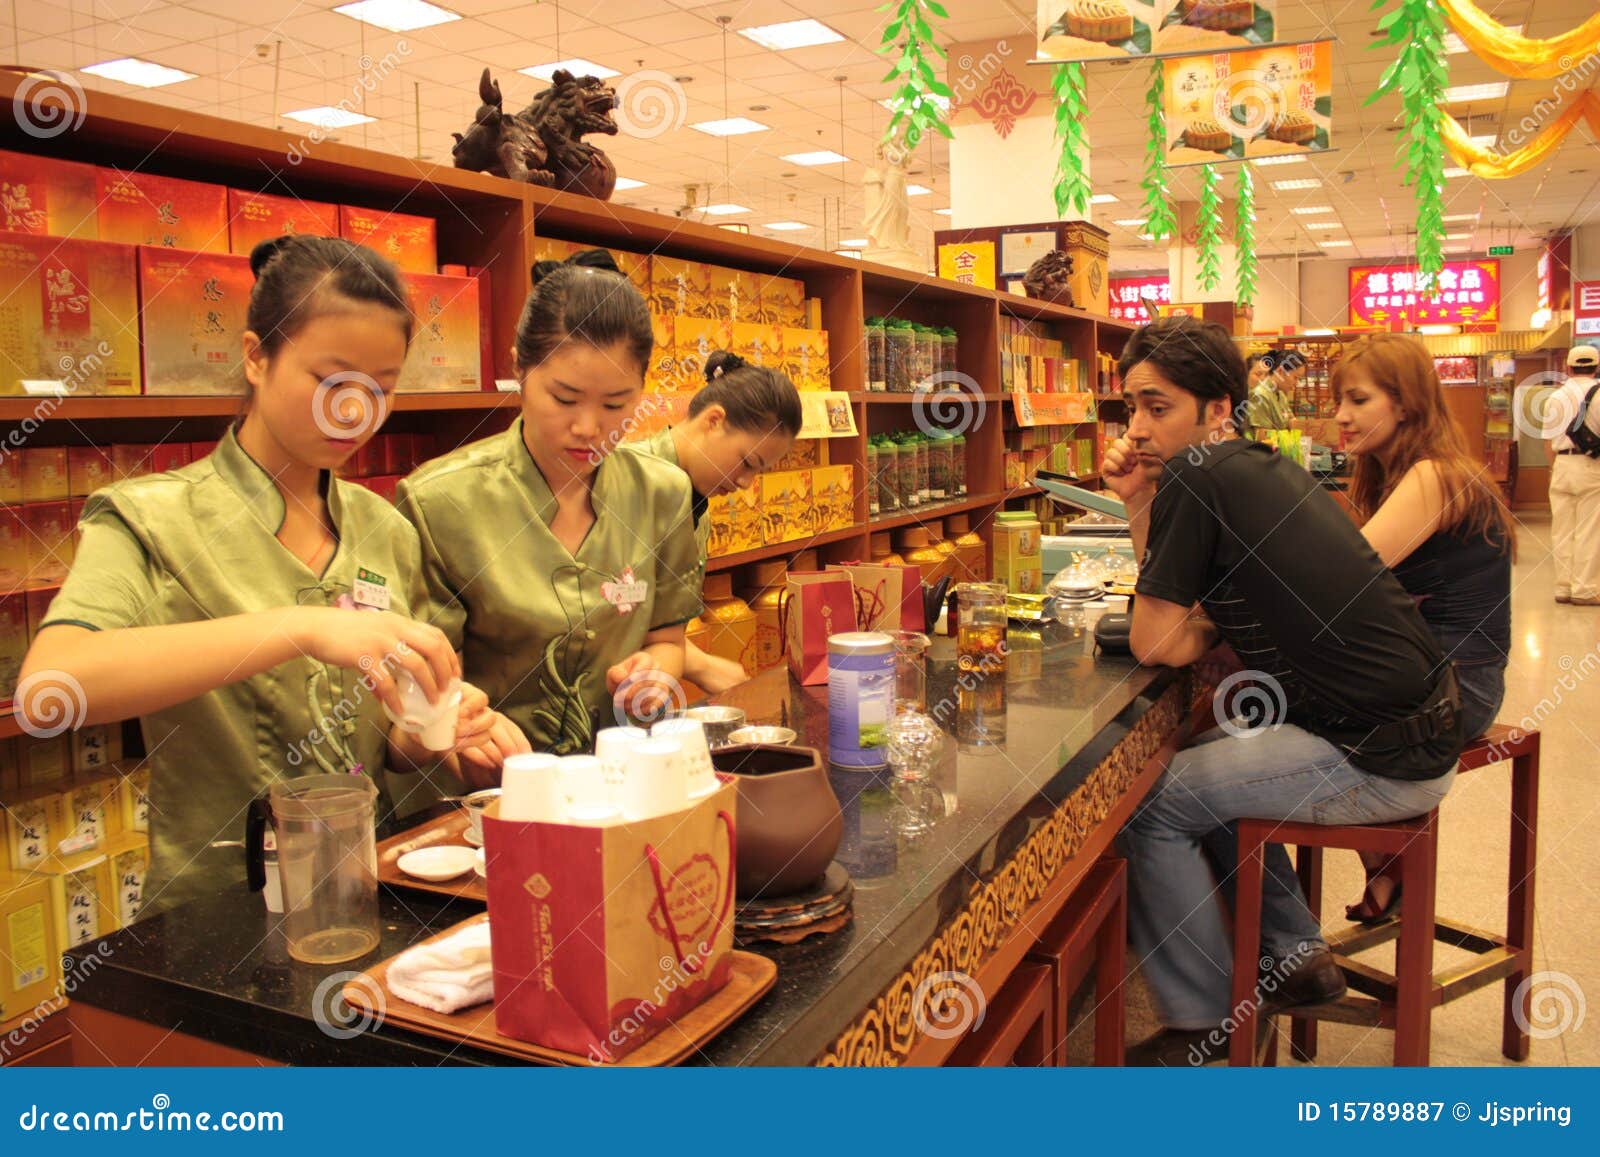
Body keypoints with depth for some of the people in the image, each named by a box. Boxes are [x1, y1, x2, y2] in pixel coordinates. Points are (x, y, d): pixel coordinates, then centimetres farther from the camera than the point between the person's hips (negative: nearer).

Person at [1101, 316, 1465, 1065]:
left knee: (1151, 803, -5)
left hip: (1381, 761, -10)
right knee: (1206, 760, 24)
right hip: (1420, 727, 10)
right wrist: (1137, 501, 6)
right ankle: (1297, 957, 31)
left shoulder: (1198, 479, -18)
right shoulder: (1255, 466, 10)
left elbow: (1155, 643, -15)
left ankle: (1203, 1030, 10)